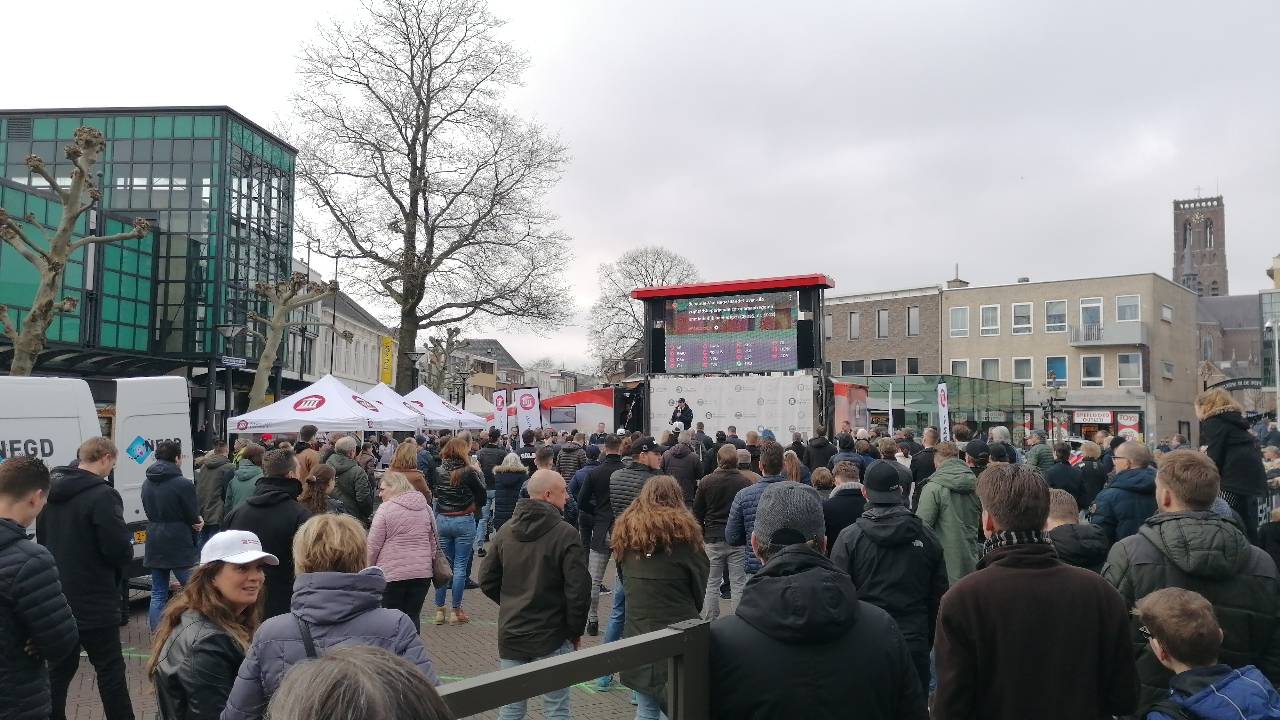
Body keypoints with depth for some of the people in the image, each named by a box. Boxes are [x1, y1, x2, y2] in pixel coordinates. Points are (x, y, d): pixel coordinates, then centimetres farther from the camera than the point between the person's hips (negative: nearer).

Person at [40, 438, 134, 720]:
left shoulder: (50, 491, 5)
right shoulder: (102, 495, -20)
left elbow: (42, 540, 16)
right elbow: (120, 551, -22)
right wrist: (126, 555, -1)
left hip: (56, 599, 7)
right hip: (94, 601, -7)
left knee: (59, 668, 17)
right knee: (110, 669, 5)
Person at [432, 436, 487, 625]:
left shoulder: (439, 471, -1)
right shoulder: (469, 473, -13)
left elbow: (434, 495, 9)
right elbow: (483, 496, -5)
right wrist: (479, 474, 8)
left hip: (442, 520, 4)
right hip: (464, 521, -4)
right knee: (460, 565, 4)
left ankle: (439, 609, 15)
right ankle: (455, 610, 8)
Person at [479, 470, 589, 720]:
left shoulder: (505, 531, 3)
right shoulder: (565, 534, -15)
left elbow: (487, 581, 7)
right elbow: (578, 589, -16)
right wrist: (576, 630, -2)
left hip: (510, 634, 5)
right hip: (552, 637, -5)